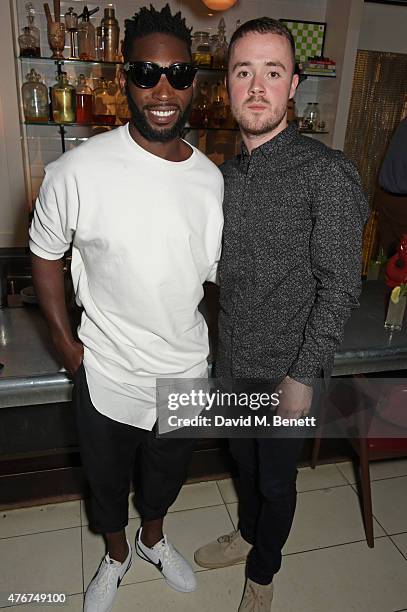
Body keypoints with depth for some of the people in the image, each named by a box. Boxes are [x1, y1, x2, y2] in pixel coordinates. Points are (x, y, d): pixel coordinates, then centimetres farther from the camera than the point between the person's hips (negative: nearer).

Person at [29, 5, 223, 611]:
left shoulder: (212, 179, -6)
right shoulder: (78, 171, -19)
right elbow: (44, 253, -5)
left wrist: (222, 346, 5)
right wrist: (65, 342, -6)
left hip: (186, 373, 3)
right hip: (108, 374, -2)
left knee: (167, 472, 28)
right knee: (107, 480, 24)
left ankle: (153, 537, 61)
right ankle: (116, 553, 57)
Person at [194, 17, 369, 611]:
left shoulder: (326, 172, -17)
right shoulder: (228, 172, 3)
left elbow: (340, 285, -17)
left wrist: (303, 375, -16)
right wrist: (219, 345, 11)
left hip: (286, 368, -5)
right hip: (233, 360, 6)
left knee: (276, 478, 16)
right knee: (243, 457, 26)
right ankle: (247, 534, 54)